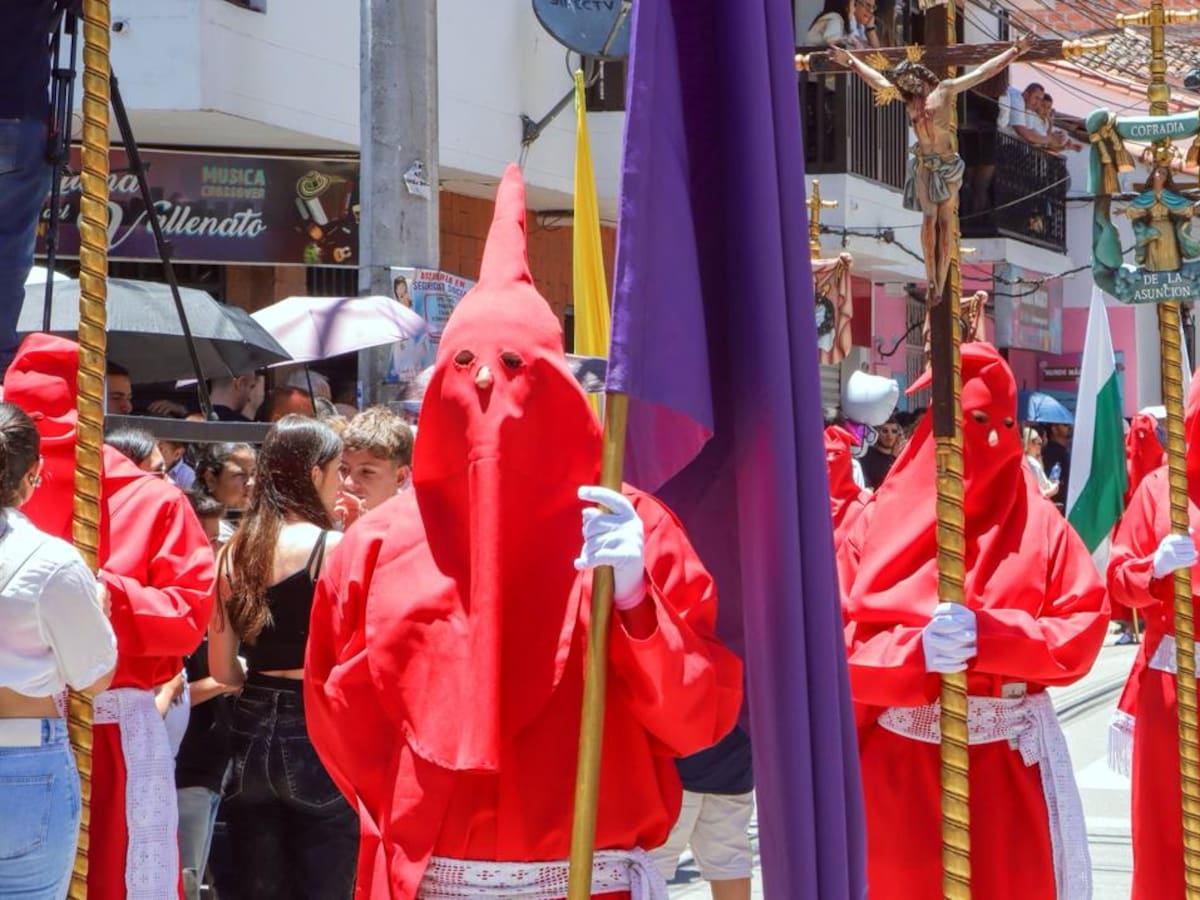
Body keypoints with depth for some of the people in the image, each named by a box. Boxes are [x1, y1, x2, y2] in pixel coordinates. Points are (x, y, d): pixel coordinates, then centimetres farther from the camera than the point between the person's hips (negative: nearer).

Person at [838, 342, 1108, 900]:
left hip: (1012, 762, 1)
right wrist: (916, 651, -24)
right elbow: (836, 644, -6)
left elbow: (1084, 631, -5)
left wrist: (986, 634, -19)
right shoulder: (882, 523, 0)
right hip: (902, 764, -1)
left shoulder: (1040, 524, 4)